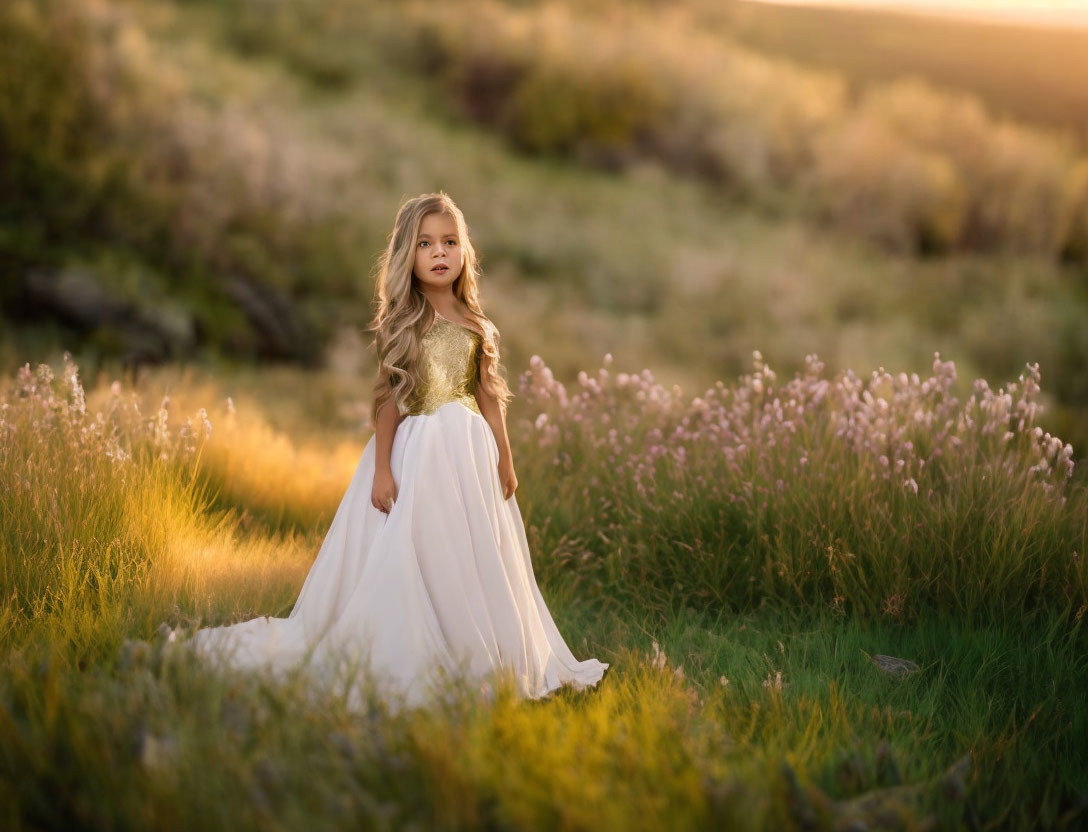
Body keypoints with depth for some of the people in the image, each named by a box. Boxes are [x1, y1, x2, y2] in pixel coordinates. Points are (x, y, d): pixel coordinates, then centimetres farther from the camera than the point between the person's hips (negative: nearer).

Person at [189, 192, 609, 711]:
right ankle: (408, 664, 4)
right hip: (415, 452, -3)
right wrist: (382, 469, -8)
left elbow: (490, 397, 10)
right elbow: (389, 398, -4)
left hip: (469, 450, 3)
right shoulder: (402, 325, -3)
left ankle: (478, 660, 17)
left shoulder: (475, 326, 7)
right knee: (410, 559, -3)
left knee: (474, 555, 7)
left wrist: (504, 460, 9)